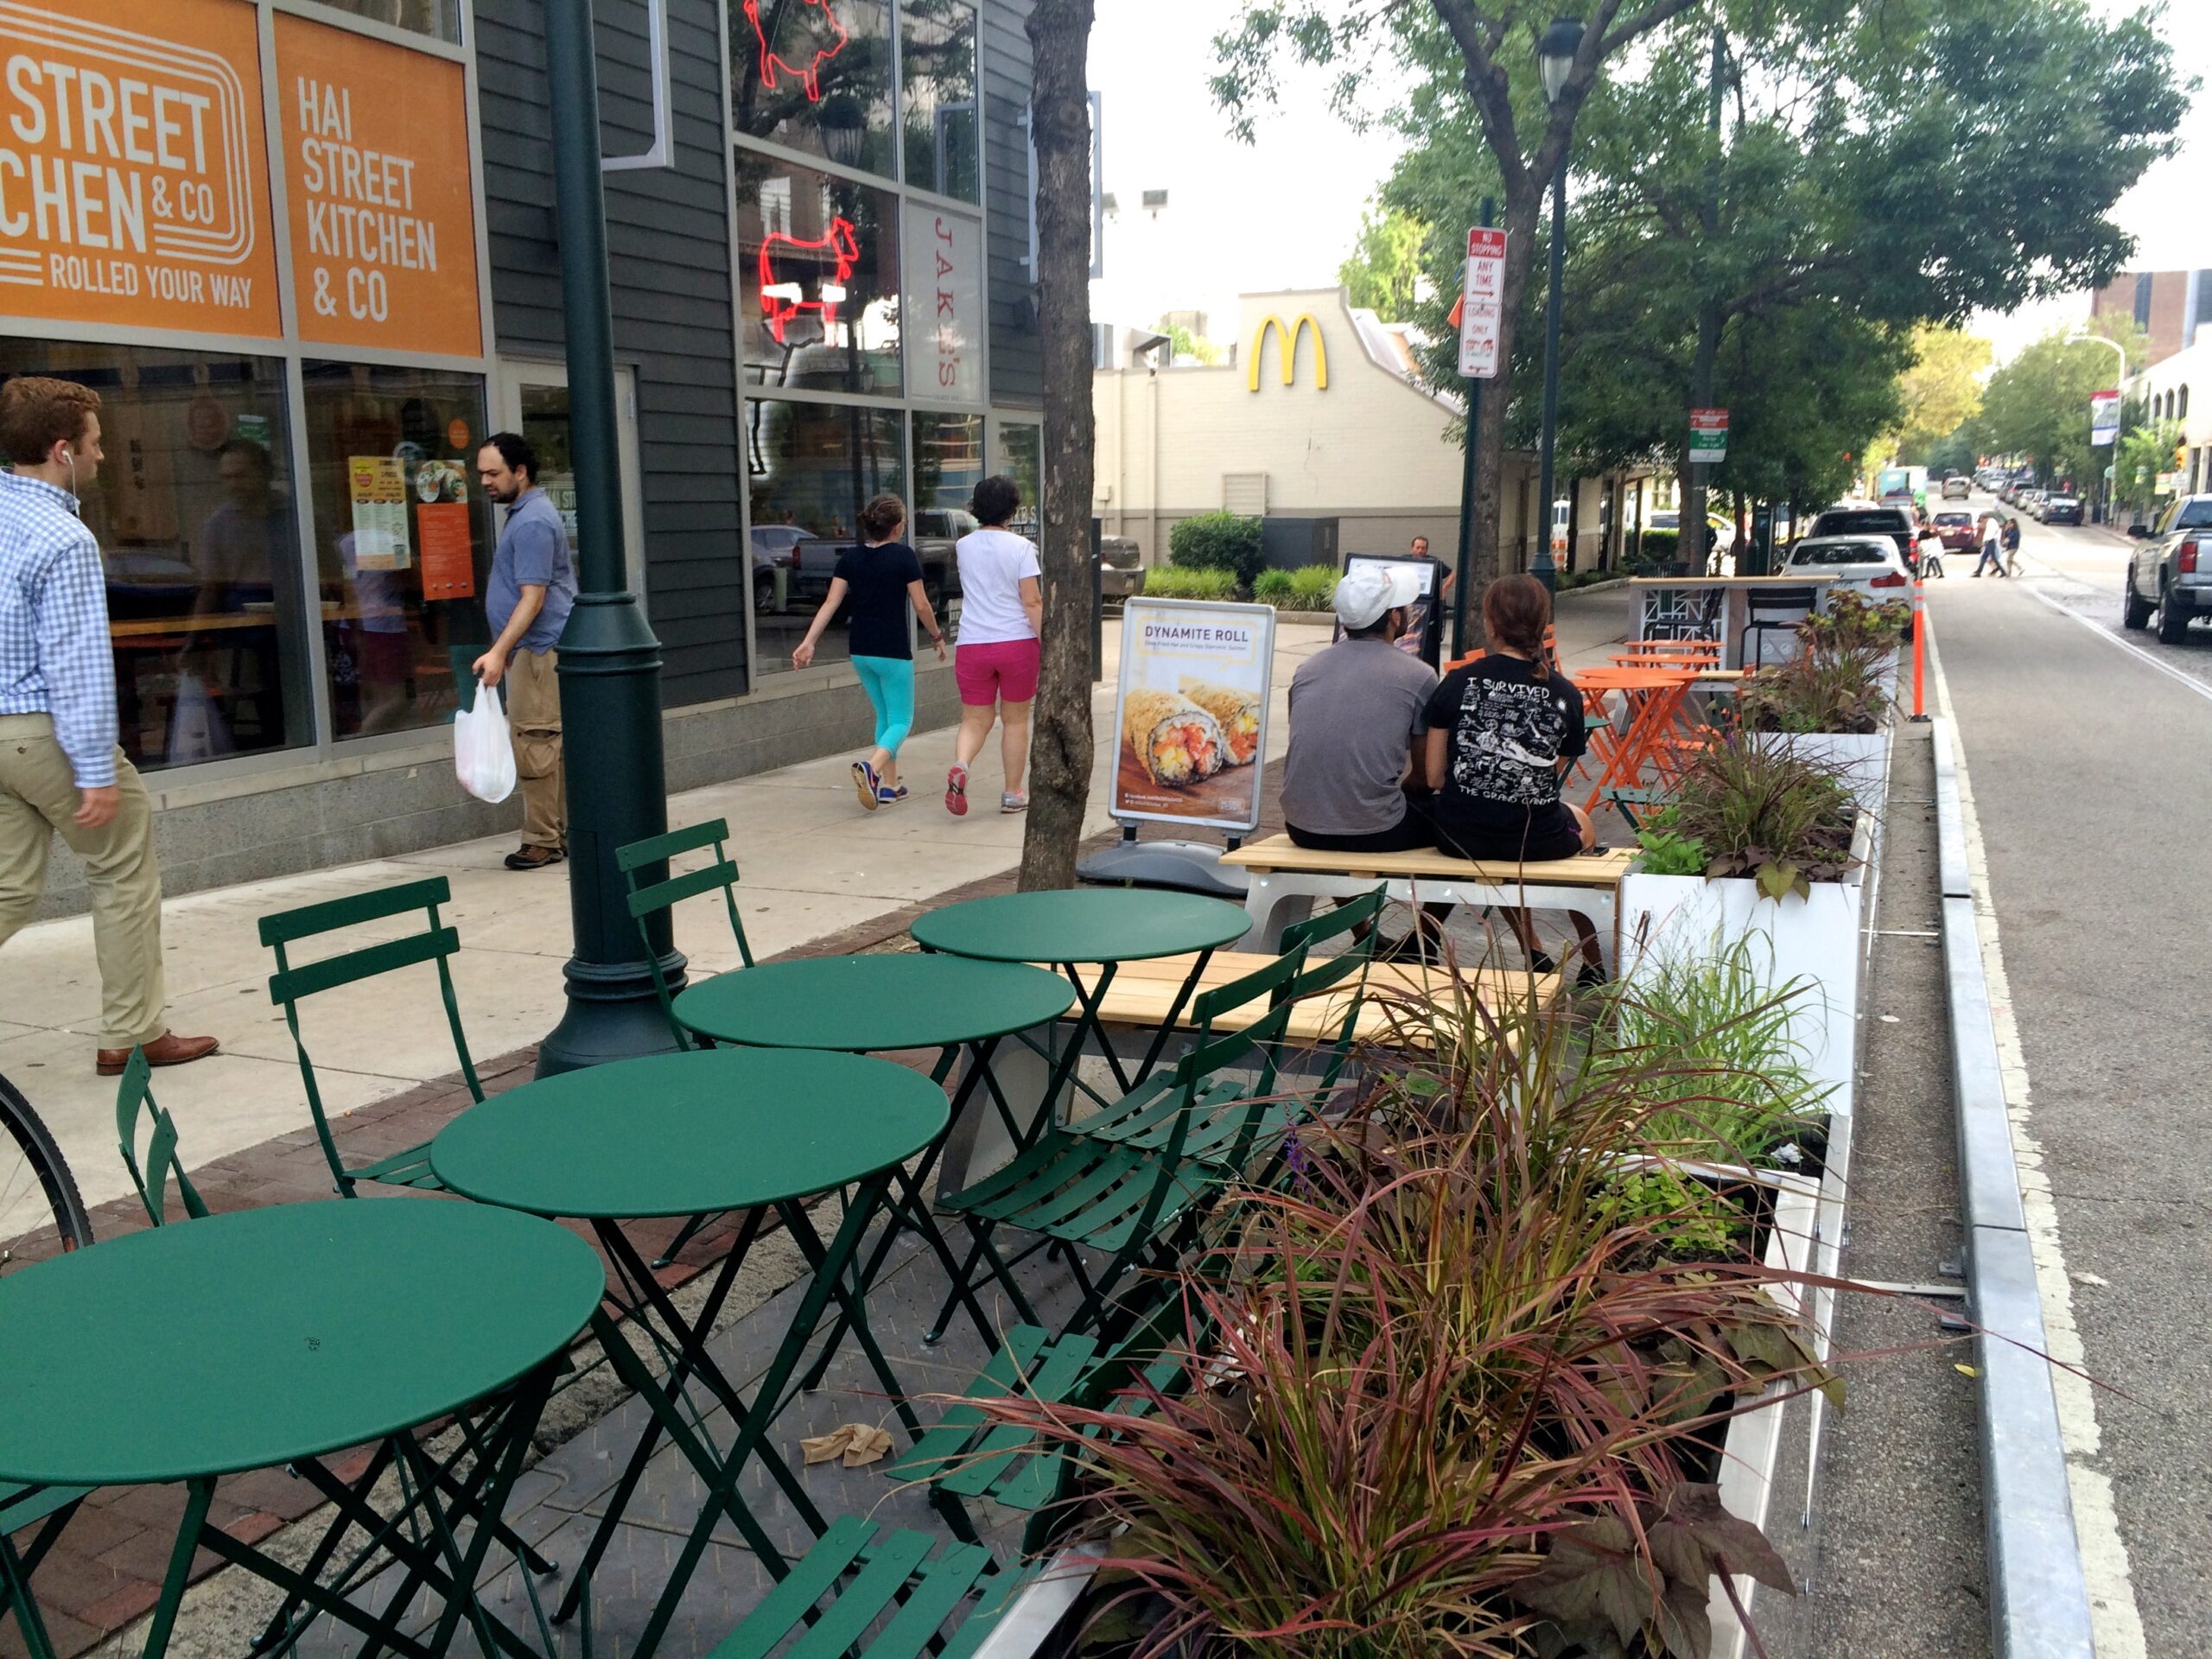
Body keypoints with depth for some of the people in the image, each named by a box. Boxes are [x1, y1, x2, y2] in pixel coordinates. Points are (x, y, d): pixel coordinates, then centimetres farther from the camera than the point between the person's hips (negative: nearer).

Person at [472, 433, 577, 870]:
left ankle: (543, 841, -2)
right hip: (538, 650, 11)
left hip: (538, 651, -11)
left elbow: (533, 598, -21)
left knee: (535, 747, -7)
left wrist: (499, 652, -25)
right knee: (551, 747, 12)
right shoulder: (527, 512, 18)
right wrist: (502, 652, 25)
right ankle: (563, 833, 17)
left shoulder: (532, 522, -15)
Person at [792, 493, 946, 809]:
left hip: (860, 651, 6)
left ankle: (889, 785, 22)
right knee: (901, 721, 2)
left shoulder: (850, 558, 4)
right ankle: (870, 768, -25)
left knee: (884, 716, 21)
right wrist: (937, 636, 7)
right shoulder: (904, 556, -10)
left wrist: (809, 642, -5)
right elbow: (921, 606, -8)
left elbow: (831, 602, -4)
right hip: (893, 651, -6)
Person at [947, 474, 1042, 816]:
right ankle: (1013, 793, 17)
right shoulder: (1020, 547, -7)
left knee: (975, 720, 9)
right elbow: (1032, 601, -11)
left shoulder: (964, 546, 6)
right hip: (1017, 642, -2)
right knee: (1015, 720, 11)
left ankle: (960, 766, -21)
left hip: (972, 644, 3)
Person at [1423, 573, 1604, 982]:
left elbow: (1434, 776, -5)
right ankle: (1594, 967, 44)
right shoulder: (1566, 695, -6)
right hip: (1535, 840, -1)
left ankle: (1534, 956, 44)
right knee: (1580, 825, 35)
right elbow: (1552, 777, -1)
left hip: (1460, 836, 1)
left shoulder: (1458, 683, -7)